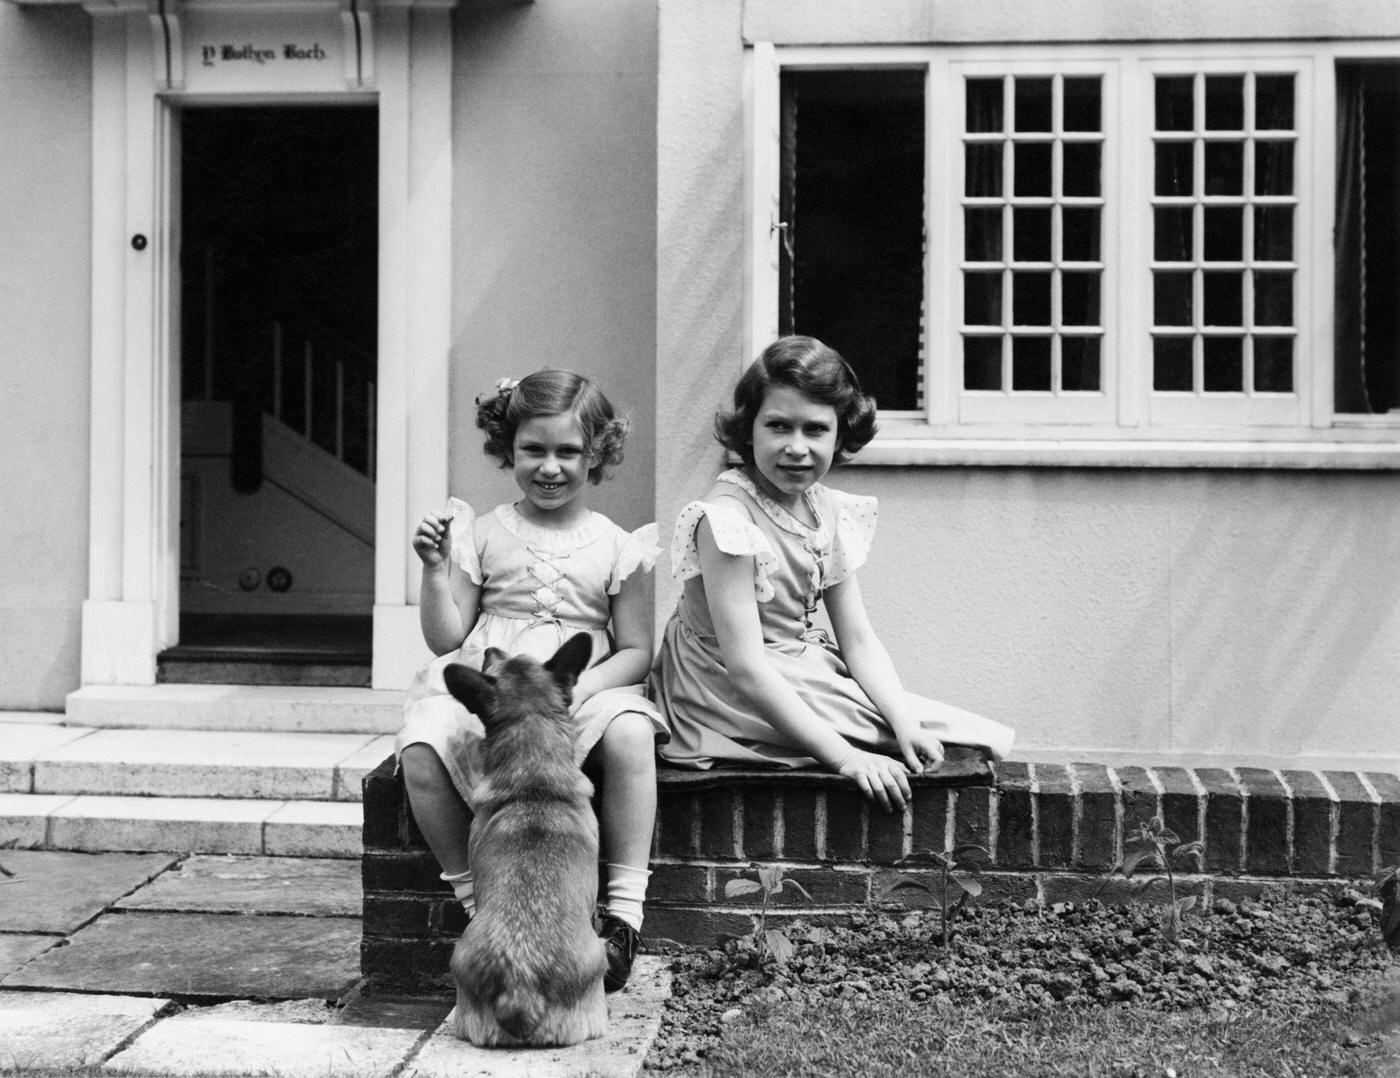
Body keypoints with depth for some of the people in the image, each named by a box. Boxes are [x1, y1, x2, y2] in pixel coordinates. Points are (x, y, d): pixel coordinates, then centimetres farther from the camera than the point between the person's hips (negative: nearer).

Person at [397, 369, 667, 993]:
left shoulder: (616, 547, 7)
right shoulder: (482, 534, 9)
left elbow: (636, 650, 5)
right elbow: (445, 639, 7)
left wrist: (577, 689, -13)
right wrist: (435, 569, -9)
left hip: (585, 692, -1)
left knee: (629, 732, -35)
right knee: (421, 750, -30)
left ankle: (624, 911, -24)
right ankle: (474, 901, -10)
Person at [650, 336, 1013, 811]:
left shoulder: (830, 512, 2)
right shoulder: (727, 518, -22)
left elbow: (858, 639, 3)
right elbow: (746, 670, -26)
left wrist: (905, 723, -15)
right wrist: (844, 756, -29)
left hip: (805, 675, 8)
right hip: (740, 701, -8)